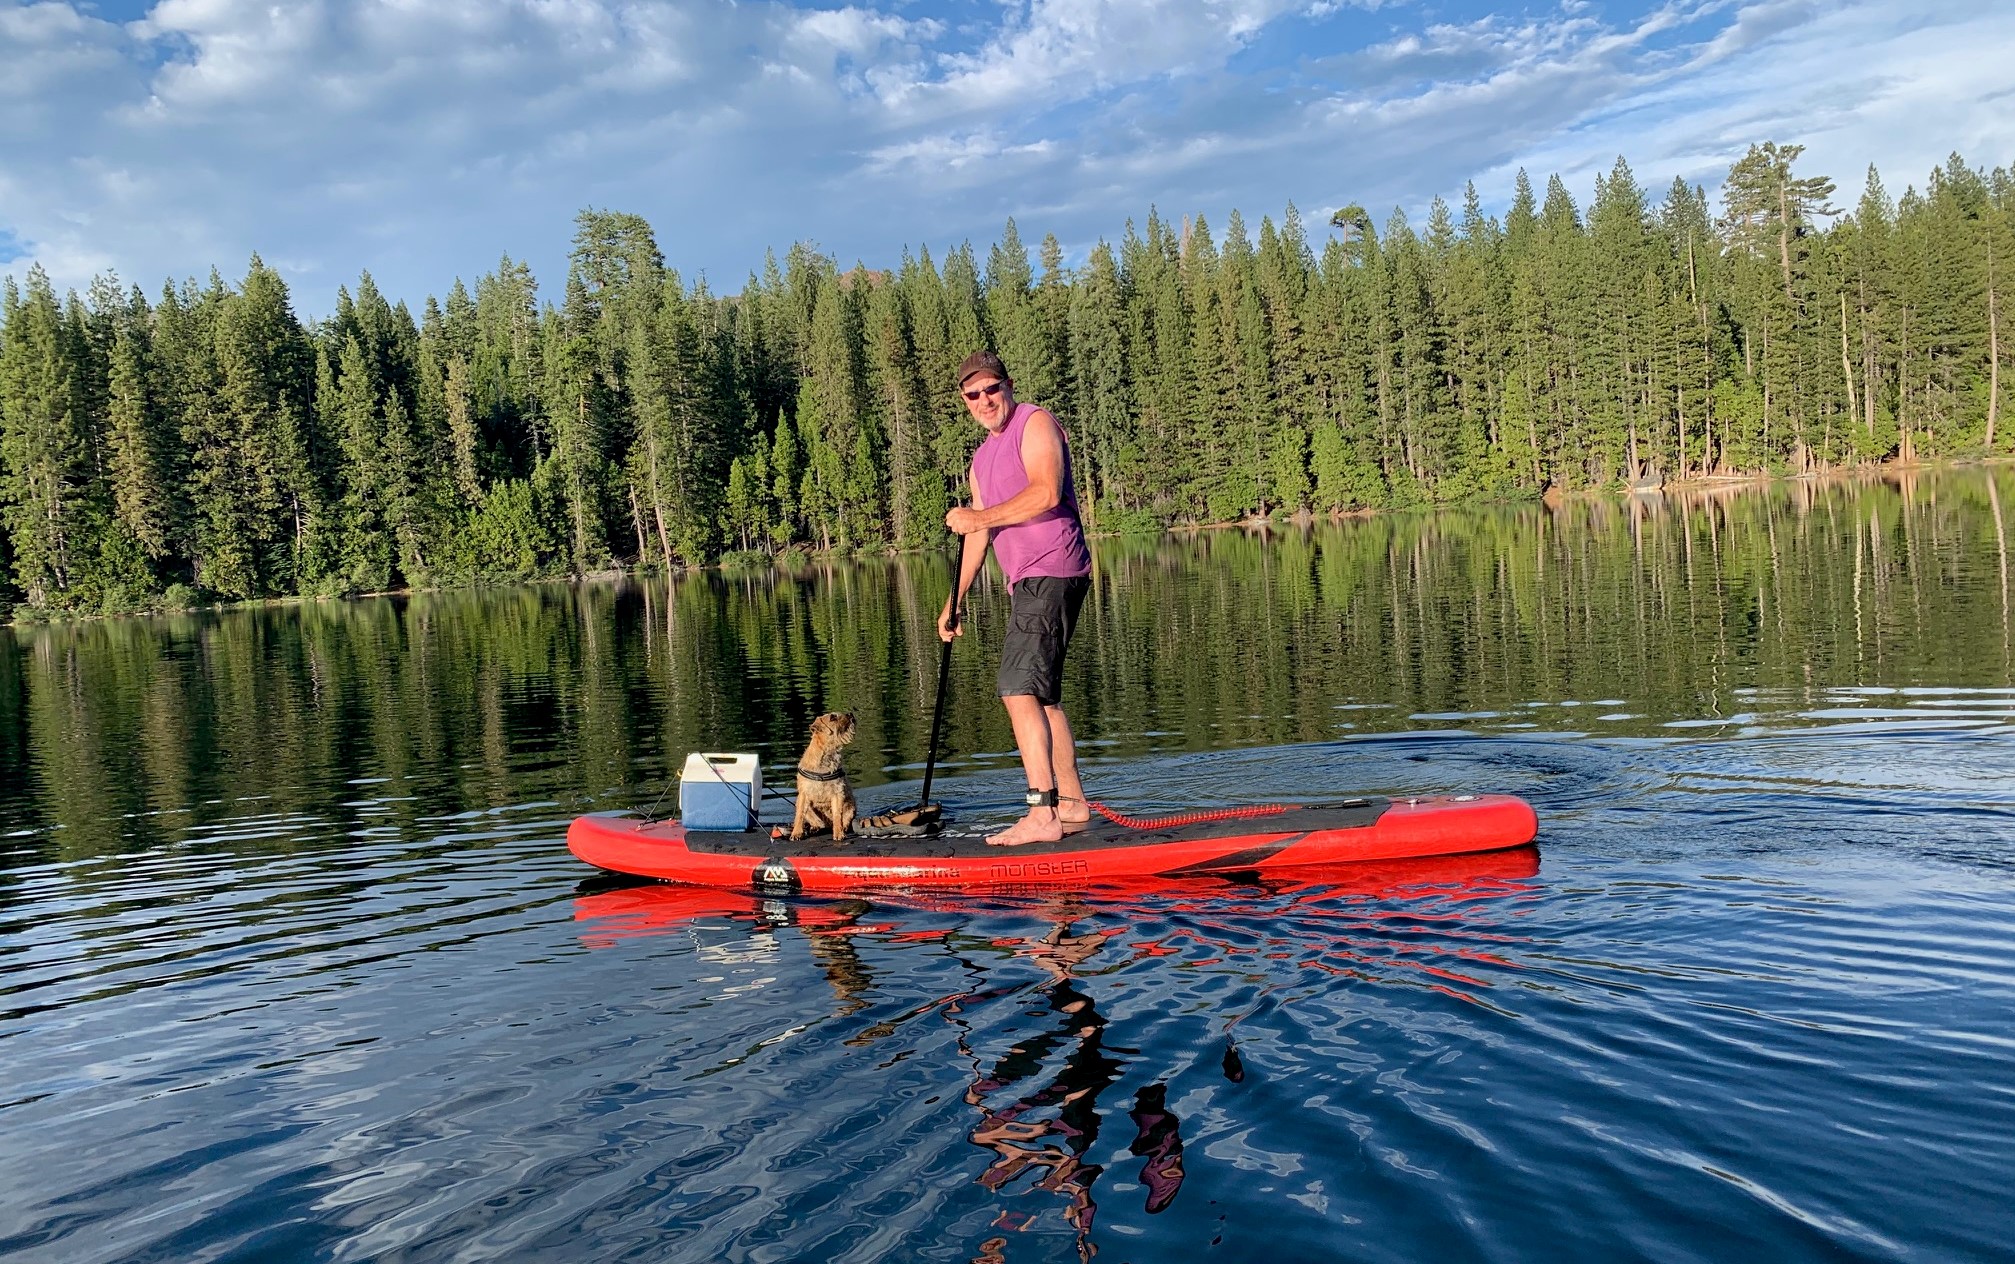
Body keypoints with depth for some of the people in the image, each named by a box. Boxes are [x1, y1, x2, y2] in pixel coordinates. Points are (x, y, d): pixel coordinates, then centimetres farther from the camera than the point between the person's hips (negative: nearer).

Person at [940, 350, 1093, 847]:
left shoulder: (1035, 423, -5)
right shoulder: (982, 457, 22)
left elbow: (1047, 492, -21)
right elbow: (979, 535, 23)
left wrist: (981, 517, -16)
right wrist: (954, 601, 20)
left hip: (1051, 573, -10)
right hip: (1029, 581, 10)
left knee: (1019, 690, -17)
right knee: (1042, 694, 13)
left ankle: (1042, 815, -19)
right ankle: (1072, 803, 21)